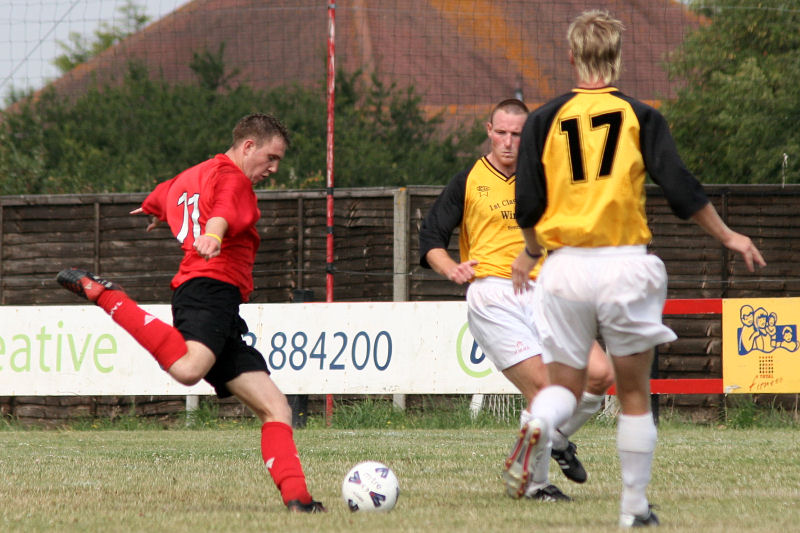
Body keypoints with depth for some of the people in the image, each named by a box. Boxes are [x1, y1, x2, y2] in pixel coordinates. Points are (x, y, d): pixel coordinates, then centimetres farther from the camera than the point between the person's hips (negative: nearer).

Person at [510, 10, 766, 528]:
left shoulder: (545, 120, 3)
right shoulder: (641, 118, -1)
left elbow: (528, 207, 2)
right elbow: (682, 189, -6)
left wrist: (530, 254, 21)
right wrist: (729, 237, 8)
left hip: (566, 267, 1)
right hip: (625, 265, -1)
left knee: (564, 383, 9)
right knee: (634, 393, 11)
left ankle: (539, 422, -26)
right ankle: (635, 507, 12)